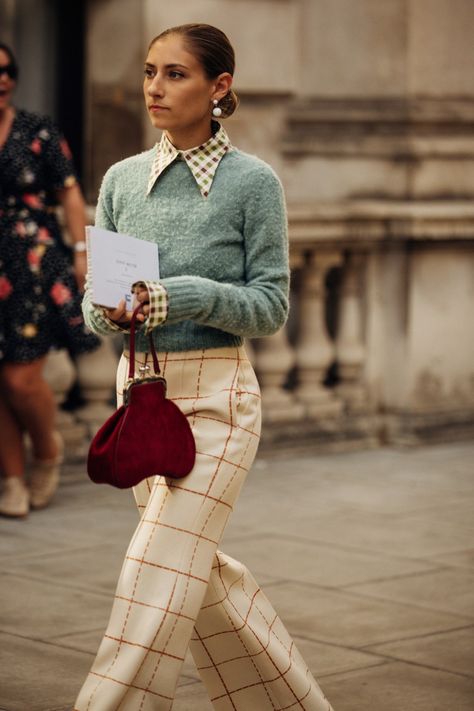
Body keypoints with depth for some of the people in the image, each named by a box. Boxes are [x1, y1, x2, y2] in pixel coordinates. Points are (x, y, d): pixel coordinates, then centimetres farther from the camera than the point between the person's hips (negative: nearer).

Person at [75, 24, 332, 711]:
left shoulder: (253, 181, -7)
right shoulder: (122, 179, 6)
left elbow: (271, 304, -7)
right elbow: (93, 298, 9)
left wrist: (185, 295, -21)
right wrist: (108, 310, -14)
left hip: (214, 395, -6)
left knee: (158, 578, -11)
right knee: (202, 573, 15)